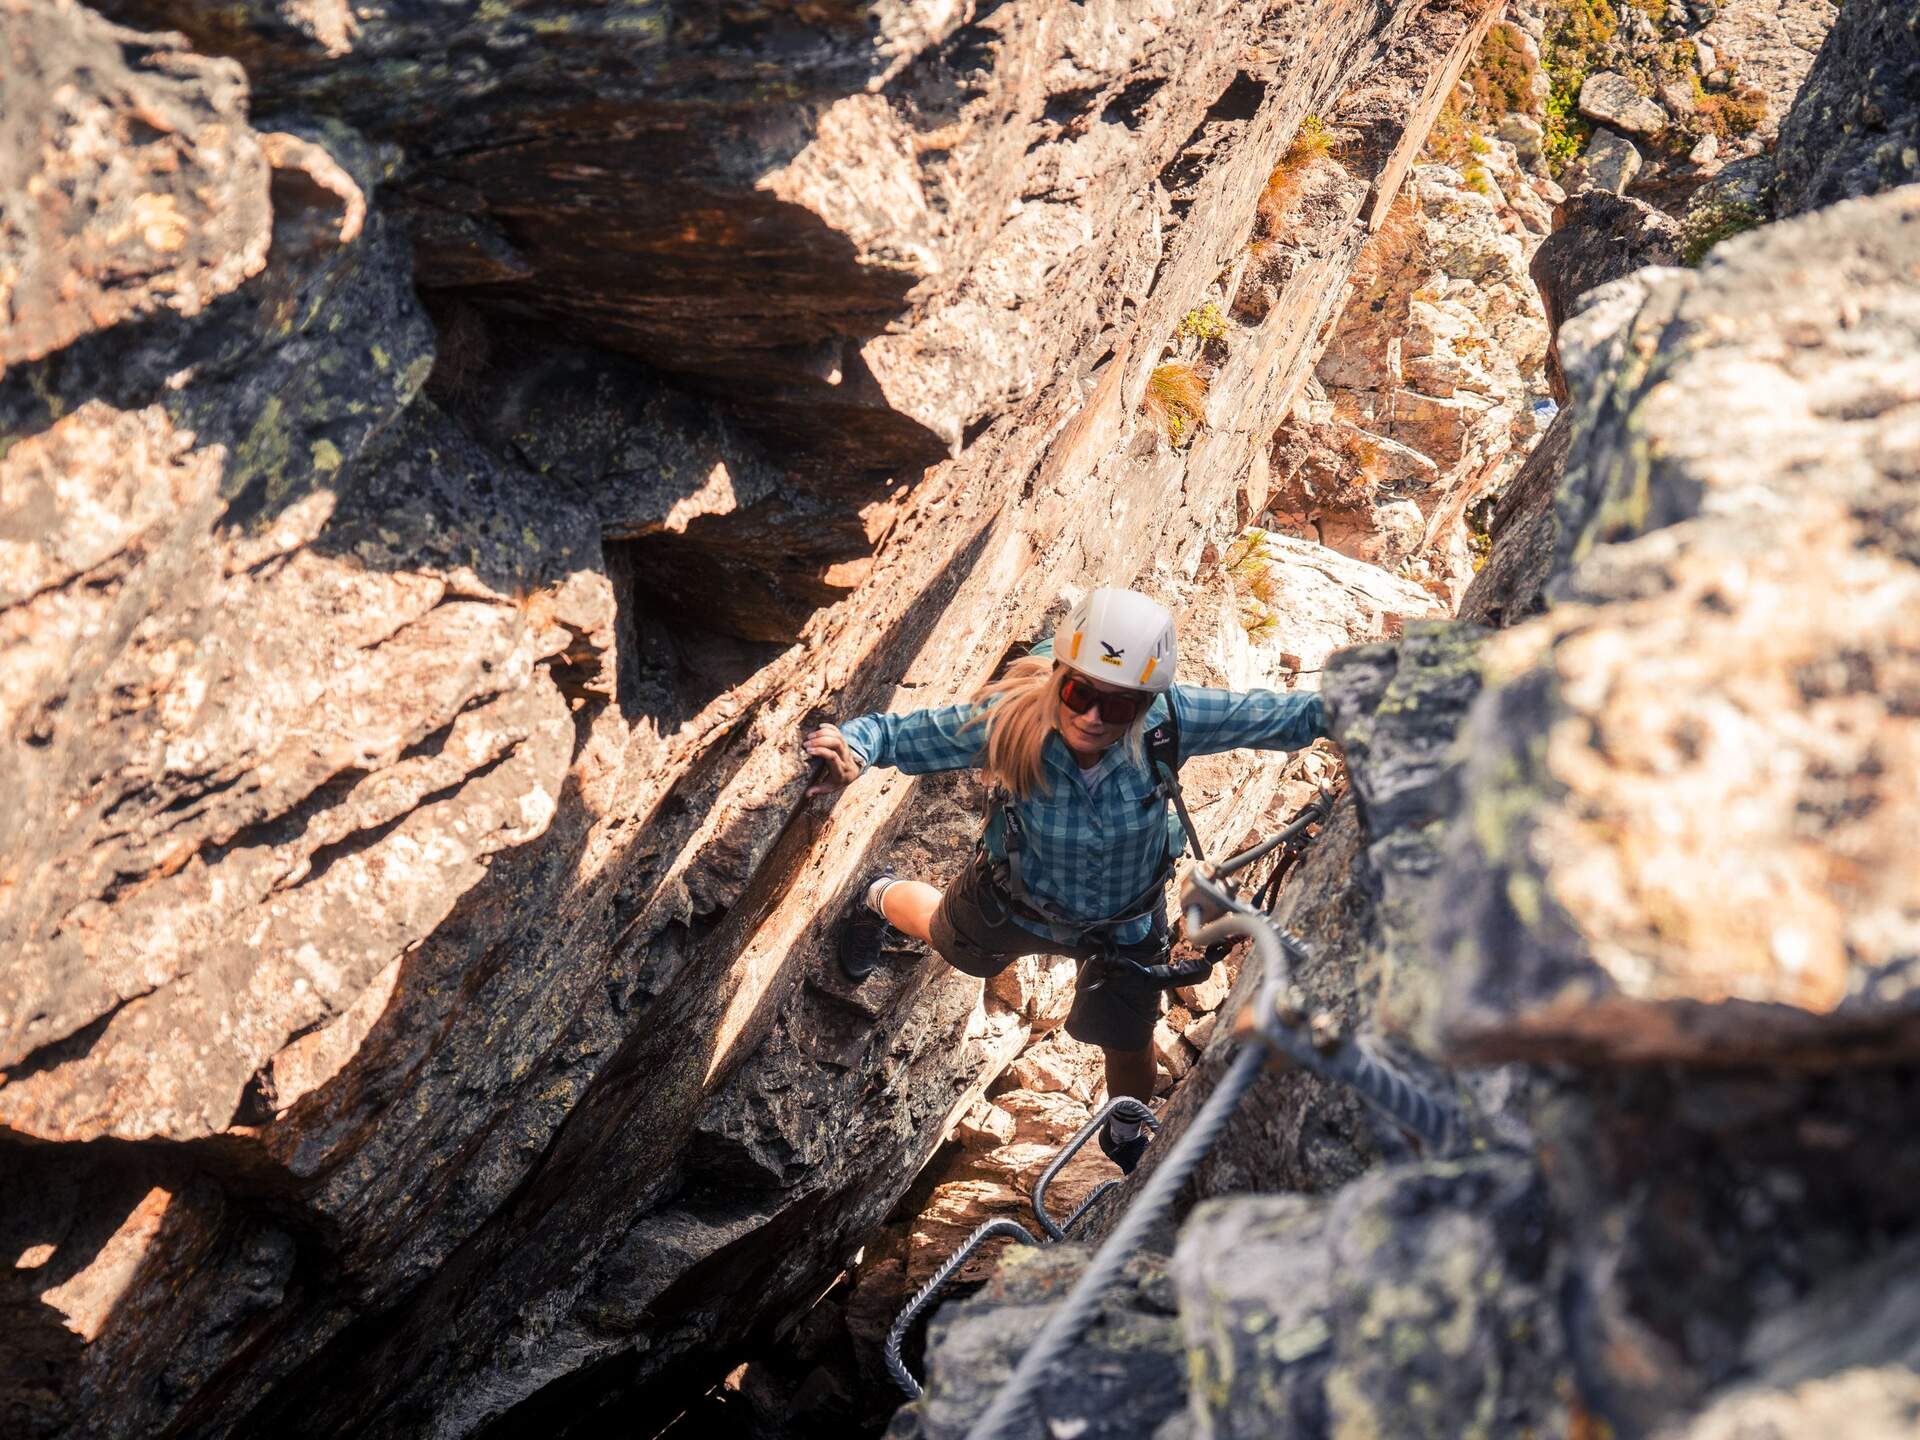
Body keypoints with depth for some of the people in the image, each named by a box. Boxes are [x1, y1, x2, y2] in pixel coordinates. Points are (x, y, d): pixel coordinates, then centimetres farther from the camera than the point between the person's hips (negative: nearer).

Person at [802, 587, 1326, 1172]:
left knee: (1128, 1042, 19)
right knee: (951, 939, 32)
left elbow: (1279, 716, -27)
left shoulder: (1169, 719, -38)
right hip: (1018, 900, 0)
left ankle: (1128, 1141, 56)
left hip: (1126, 921, 1)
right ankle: (881, 898, 69)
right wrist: (848, 747, -53)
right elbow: (893, 732, -33)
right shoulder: (1006, 722, -40)